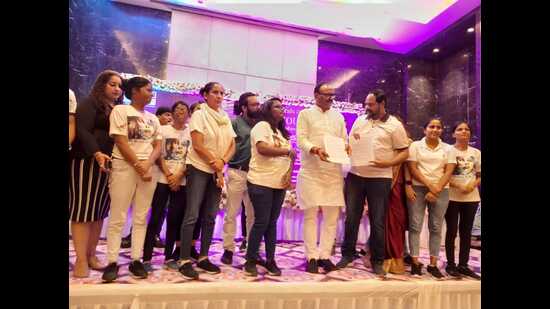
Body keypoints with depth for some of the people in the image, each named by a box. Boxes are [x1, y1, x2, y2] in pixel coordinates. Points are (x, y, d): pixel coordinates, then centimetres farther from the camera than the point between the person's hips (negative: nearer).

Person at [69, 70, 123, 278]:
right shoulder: (89, 104, -1)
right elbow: (83, 132, -13)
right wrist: (97, 153, -29)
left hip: (109, 166, 7)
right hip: (87, 163, -7)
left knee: (100, 211, 8)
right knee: (83, 210, -4)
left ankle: (91, 255, 16)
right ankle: (81, 260, 1)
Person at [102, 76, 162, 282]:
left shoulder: (153, 118, 16)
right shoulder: (120, 110, 1)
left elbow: (158, 146, 8)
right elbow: (121, 142, -9)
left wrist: (147, 164, -10)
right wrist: (138, 165, -13)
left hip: (148, 169, 5)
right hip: (125, 167, -5)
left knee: (141, 218, 5)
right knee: (118, 218, -1)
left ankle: (136, 260, 12)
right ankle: (112, 262, 8)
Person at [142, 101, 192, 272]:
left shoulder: (191, 133, 7)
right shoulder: (162, 129, 4)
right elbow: (158, 155, -2)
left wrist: (179, 175, -10)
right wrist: (168, 175, -11)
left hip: (182, 181, 2)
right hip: (162, 179, -2)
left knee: (175, 219, 5)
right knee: (156, 218, -2)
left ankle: (169, 257, 15)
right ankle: (147, 258, 6)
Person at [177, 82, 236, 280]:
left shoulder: (226, 119, 12)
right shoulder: (199, 115, -5)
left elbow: (232, 146, 6)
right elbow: (197, 145, -14)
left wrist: (222, 162, -11)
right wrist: (215, 163, -12)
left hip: (217, 172, 6)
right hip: (199, 169, -6)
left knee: (210, 217, 8)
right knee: (192, 216, -6)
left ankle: (203, 257, 18)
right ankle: (184, 260, 1)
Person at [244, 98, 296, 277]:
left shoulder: (282, 132, 20)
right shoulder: (262, 126, -4)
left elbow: (289, 157, 14)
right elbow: (262, 148, -22)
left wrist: (289, 175, -4)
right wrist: (287, 151, -14)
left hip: (280, 184, 7)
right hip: (261, 182, -7)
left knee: (272, 222, 10)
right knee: (262, 222, -4)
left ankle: (270, 260, 19)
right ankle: (250, 260, 10)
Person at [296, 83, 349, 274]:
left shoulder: (338, 117, 20)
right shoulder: (305, 114, 7)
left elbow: (344, 140, 17)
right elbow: (301, 139, -4)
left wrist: (346, 148, -6)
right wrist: (315, 149, -22)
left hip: (334, 171, 4)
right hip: (311, 171, -4)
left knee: (332, 215, 2)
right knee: (311, 214, -3)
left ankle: (325, 255, 13)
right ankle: (312, 257, 6)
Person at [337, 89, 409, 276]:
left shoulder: (394, 125, -1)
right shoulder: (359, 121, 11)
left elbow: (404, 152, -3)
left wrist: (387, 163, -18)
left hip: (379, 178, -3)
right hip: (355, 175, 4)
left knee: (378, 221, 5)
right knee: (351, 217, 9)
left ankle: (377, 261, 20)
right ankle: (347, 254, 24)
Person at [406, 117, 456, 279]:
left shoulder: (448, 149, 11)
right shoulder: (415, 146, 6)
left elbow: (448, 171, 2)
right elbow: (413, 169, -2)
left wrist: (436, 189, -11)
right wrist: (429, 185, -11)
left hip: (441, 190, 2)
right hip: (418, 188, -2)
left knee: (436, 227, 4)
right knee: (415, 225, -4)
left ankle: (433, 264, 11)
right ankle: (415, 262, 3)